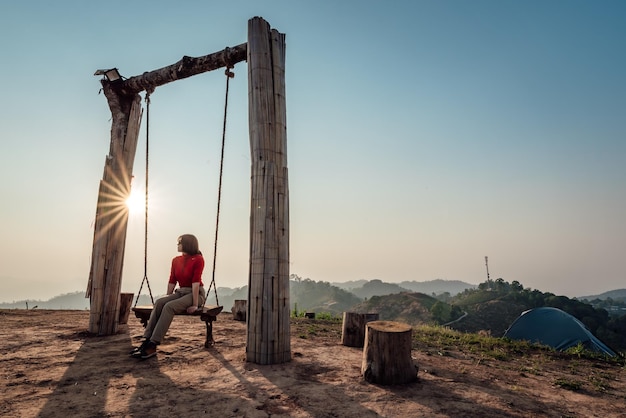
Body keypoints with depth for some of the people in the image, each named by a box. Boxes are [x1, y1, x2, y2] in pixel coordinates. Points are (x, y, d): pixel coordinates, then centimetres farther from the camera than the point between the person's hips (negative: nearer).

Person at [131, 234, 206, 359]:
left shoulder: (198, 259, -12)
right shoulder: (176, 260, 9)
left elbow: (196, 282, -19)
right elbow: (172, 281, 10)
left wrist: (195, 305, -22)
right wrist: (167, 298, 5)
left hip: (196, 294, -6)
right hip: (180, 293, 6)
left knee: (169, 306, -29)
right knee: (159, 302, -22)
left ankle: (152, 346, -30)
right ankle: (146, 340, -26)